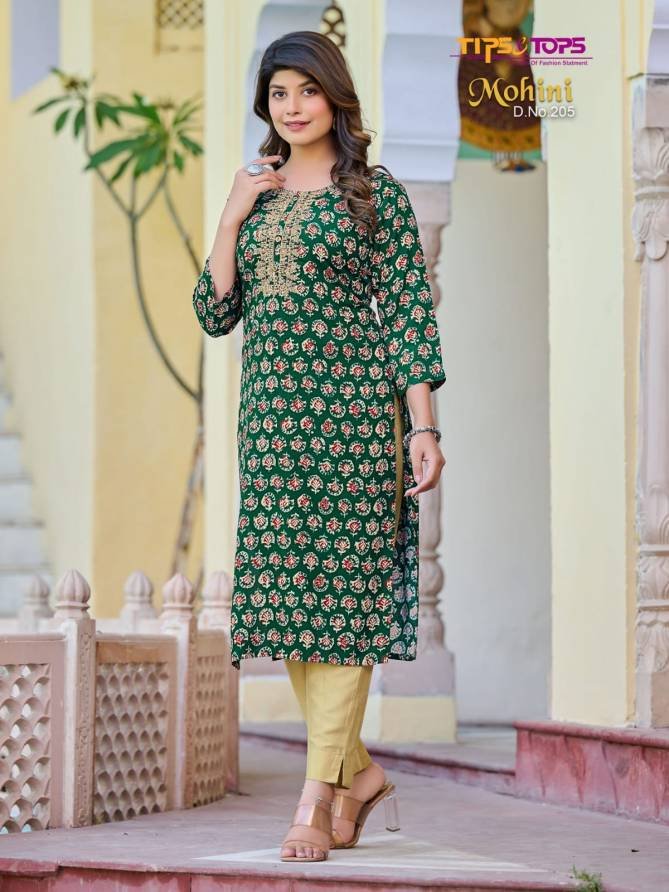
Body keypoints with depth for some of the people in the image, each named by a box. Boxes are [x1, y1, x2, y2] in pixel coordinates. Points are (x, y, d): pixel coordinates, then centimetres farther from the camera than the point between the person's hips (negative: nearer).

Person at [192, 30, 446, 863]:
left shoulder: (376, 193, 0)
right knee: (284, 597, 4)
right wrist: (230, 217, 0)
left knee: (342, 590, -7)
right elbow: (214, 314, 10)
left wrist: (423, 427, -11)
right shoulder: (257, 193, 14)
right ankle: (360, 773, 18)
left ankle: (319, 795, -6)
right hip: (270, 410, 6)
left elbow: (409, 316, -4)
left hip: (352, 403, -6)